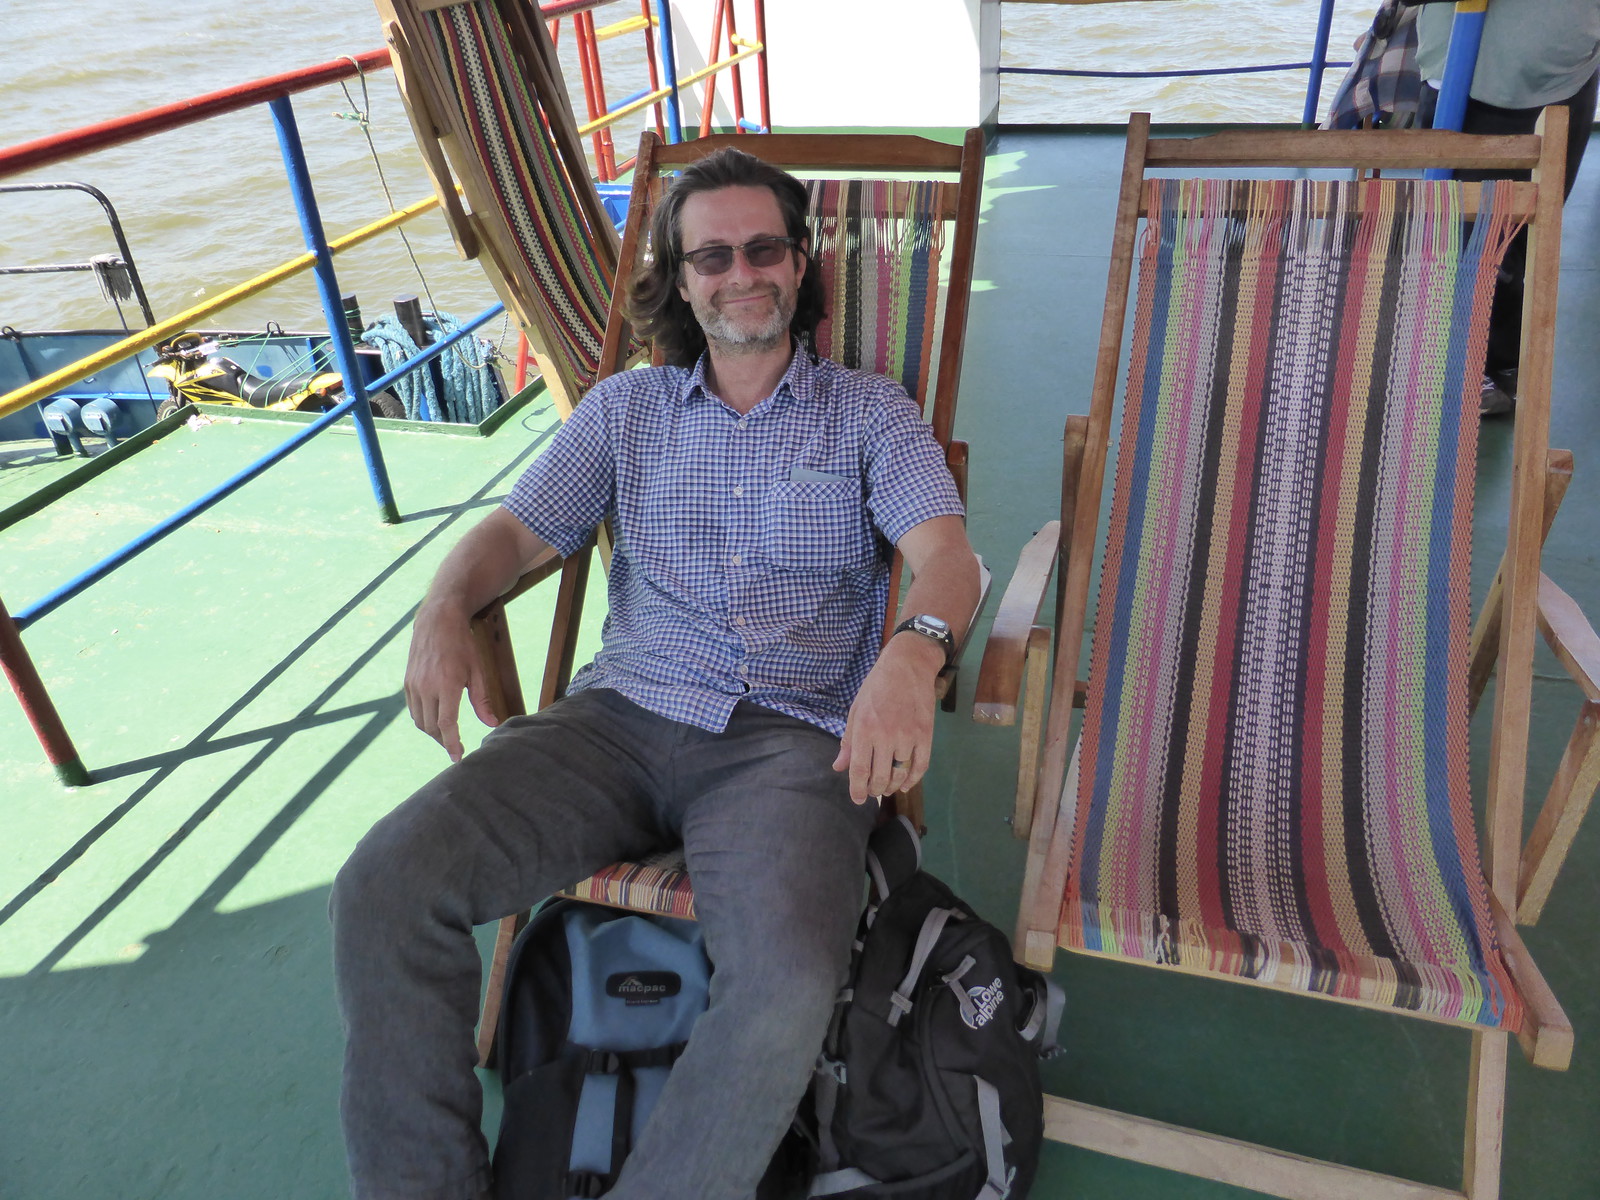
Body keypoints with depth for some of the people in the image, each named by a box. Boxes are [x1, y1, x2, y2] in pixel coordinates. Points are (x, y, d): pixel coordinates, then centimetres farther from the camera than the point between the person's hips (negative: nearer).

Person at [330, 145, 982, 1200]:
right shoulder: (626, 410, 19)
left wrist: (914, 648, -28)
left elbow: (947, 553, -3)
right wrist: (444, 610, -12)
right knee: (385, 884, -19)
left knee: (788, 984, -32)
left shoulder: (870, 412, 11)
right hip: (622, 717, 3)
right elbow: (515, 528, 12)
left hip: (790, 739, -2)